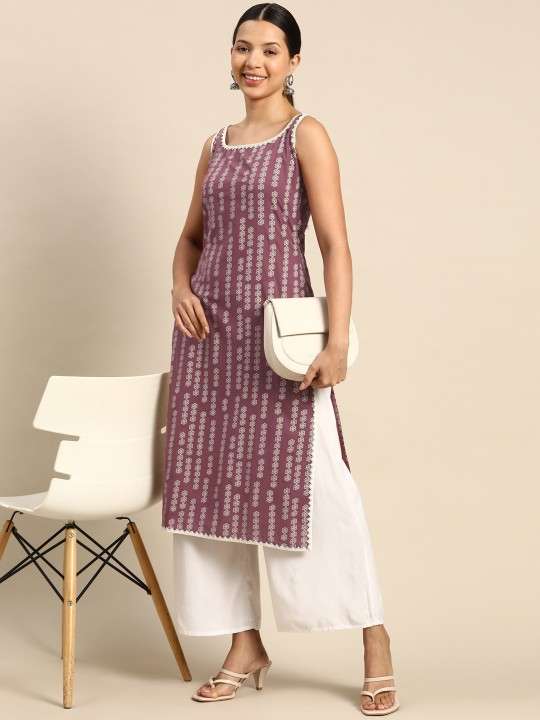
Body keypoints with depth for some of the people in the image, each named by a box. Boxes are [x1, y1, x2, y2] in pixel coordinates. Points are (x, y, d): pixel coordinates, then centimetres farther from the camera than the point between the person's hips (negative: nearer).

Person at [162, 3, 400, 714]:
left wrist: (338, 342, -18)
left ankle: (377, 652, 2)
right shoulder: (217, 144, 15)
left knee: (312, 485, -8)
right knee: (212, 482, 5)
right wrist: (180, 286, 2)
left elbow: (335, 243, -8)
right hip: (210, 333, 6)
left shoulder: (306, 136, -1)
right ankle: (245, 648, 17)